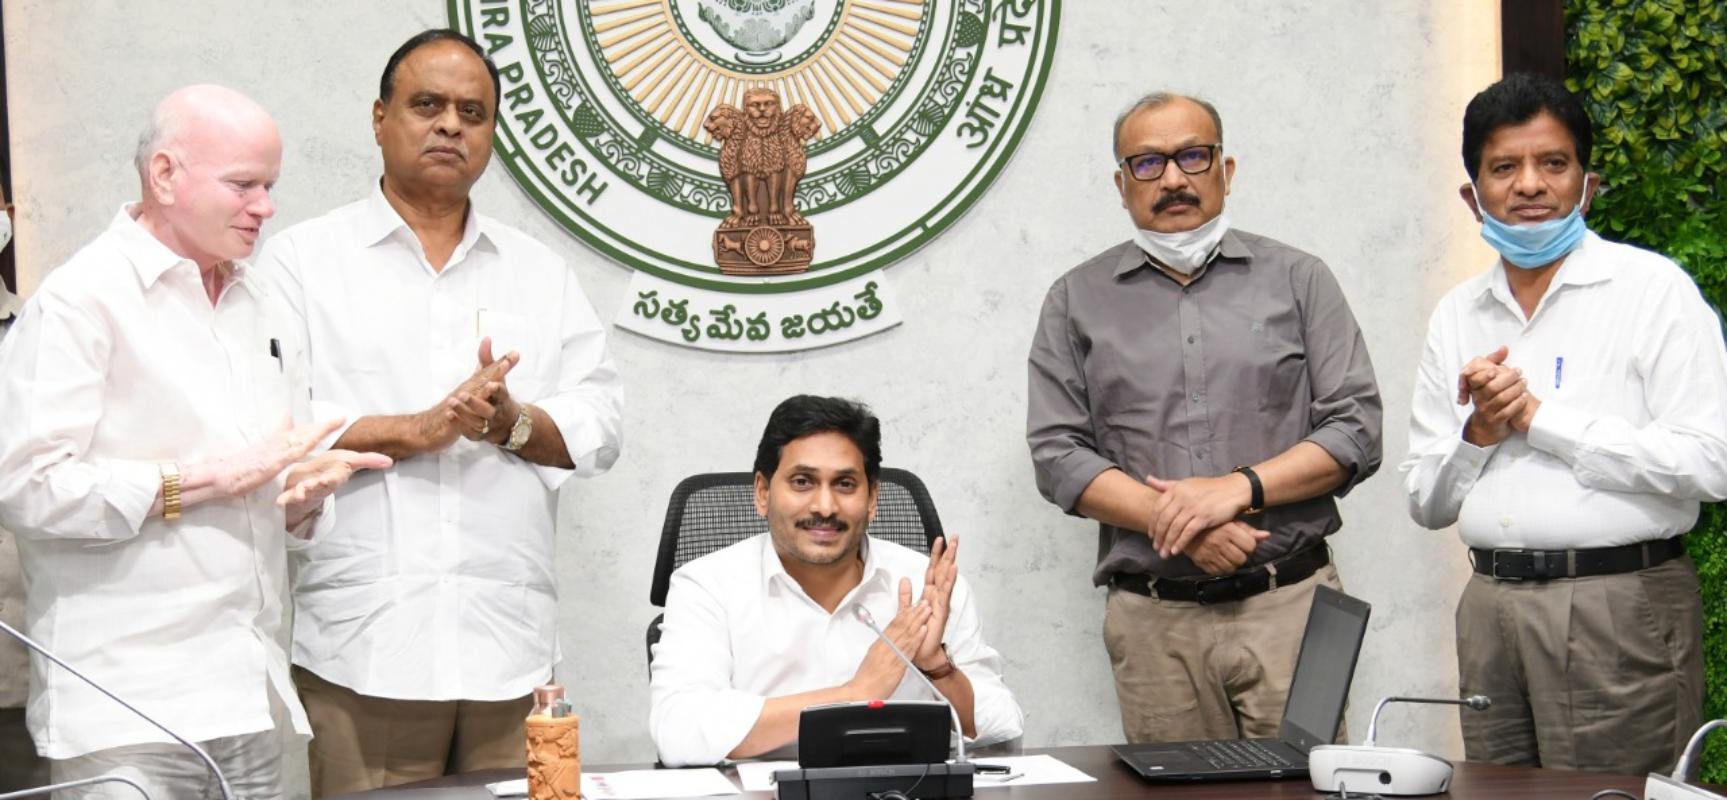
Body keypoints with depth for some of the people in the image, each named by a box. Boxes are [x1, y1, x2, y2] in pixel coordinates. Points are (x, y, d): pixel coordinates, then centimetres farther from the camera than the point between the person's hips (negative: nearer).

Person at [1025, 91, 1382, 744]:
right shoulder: (1078, 301, 11)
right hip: (1155, 621, 0)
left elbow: (1356, 430, 3)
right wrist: (1173, 521, -11)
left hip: (1291, 606, 0)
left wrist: (1241, 487, -11)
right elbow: (1058, 456, 3)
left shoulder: (1297, 280, 11)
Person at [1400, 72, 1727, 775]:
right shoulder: (1457, 316, 14)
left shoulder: (1652, 289, -2)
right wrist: (1479, 433, -6)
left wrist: (1539, 417, -11)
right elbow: (1425, 501, 14)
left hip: (1620, 605, -5)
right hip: (1490, 606, 5)